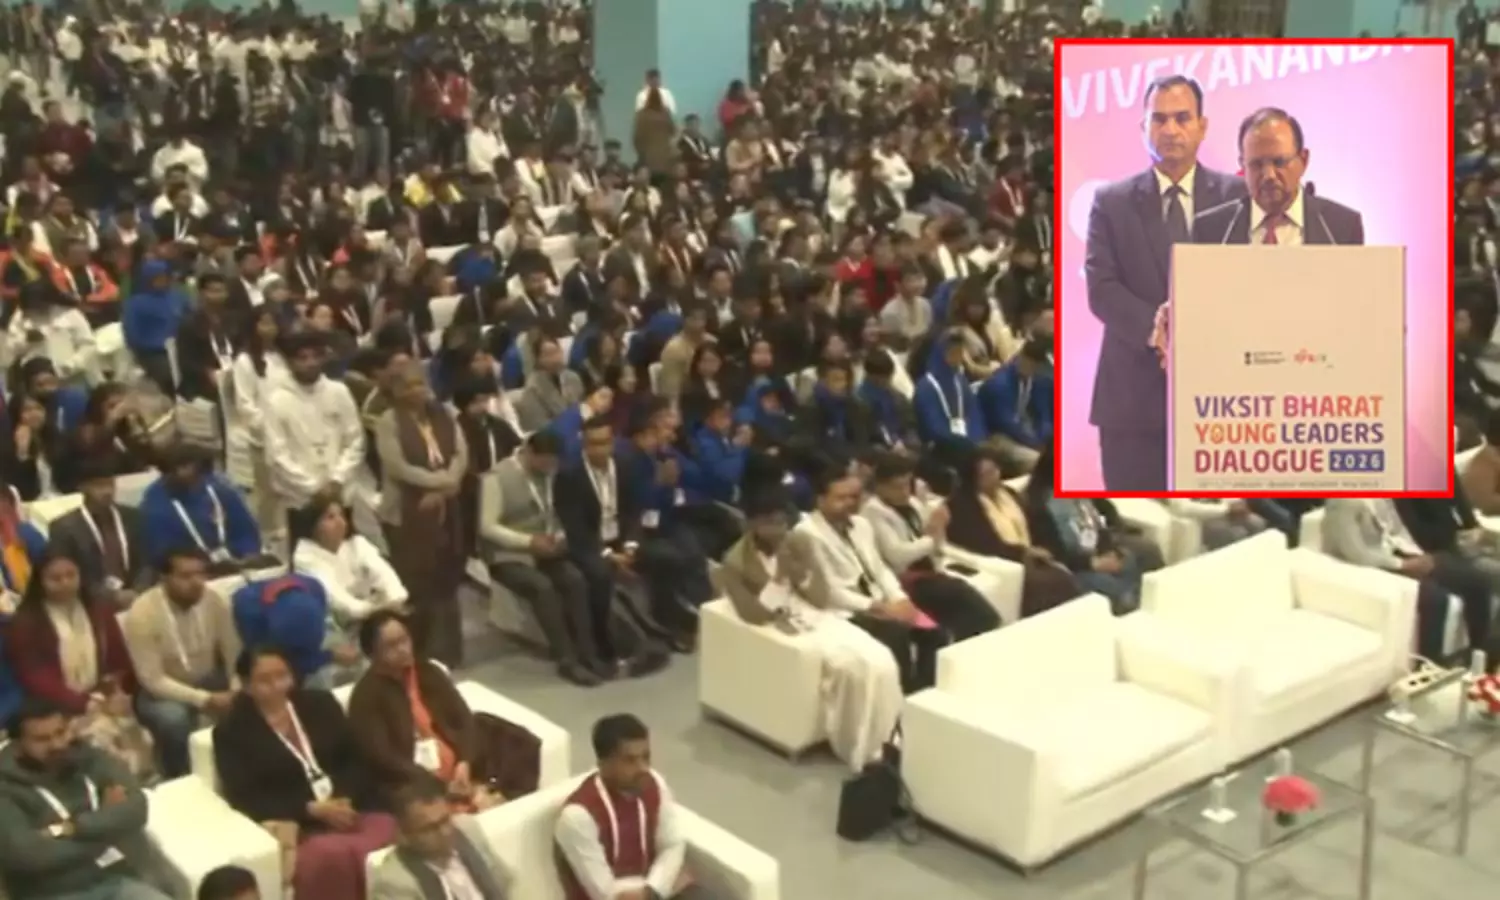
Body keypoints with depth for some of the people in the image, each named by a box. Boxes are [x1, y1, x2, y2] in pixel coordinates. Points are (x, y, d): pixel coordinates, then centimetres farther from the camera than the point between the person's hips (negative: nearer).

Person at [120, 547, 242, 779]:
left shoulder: (215, 602, -10)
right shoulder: (142, 613, -22)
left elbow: (236, 656, -4)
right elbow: (152, 680, -21)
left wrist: (236, 692, -24)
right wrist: (204, 699, -30)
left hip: (208, 681, 4)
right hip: (160, 691, -4)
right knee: (173, 717, -37)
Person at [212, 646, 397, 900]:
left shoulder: (320, 704, 17)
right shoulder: (231, 732, 6)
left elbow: (356, 760, 11)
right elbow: (245, 798, -4)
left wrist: (345, 799, -10)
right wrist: (313, 809, -13)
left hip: (351, 811, 3)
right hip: (296, 826, -3)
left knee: (391, 832, -33)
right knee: (332, 855, -39)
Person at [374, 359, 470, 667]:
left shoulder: (444, 416, 10)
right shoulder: (389, 421, -6)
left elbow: (461, 455, 2)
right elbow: (398, 467, -15)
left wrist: (442, 489, -13)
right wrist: (441, 479, -14)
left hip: (445, 509, 5)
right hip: (406, 514, -5)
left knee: (446, 583, 9)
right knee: (415, 586, -5)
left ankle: (445, 651, 20)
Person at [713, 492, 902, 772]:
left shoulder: (799, 543, 4)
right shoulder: (735, 562, -9)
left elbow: (824, 599, 1)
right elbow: (752, 615, -16)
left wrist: (799, 572, -17)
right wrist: (778, 578, -19)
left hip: (819, 618, 5)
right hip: (781, 629, -5)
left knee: (879, 661, -21)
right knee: (847, 664, -29)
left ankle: (882, 740, -9)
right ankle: (862, 750, -15)